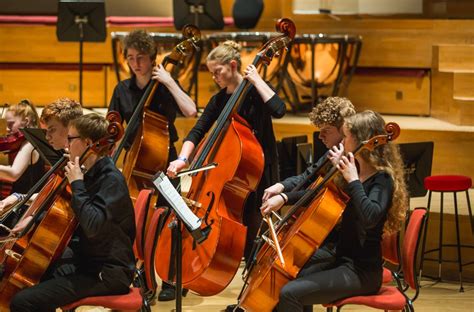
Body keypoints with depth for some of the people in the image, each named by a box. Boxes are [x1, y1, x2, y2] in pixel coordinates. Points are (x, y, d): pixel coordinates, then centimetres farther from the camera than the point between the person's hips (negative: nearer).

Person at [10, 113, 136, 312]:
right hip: (89, 263, 10)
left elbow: (93, 226, -34)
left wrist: (77, 184, -23)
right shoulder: (94, 174, 11)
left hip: (108, 273, -10)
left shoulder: (111, 179, -18)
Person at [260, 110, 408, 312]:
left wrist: (353, 180, -25)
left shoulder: (382, 180, -15)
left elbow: (370, 217, -34)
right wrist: (284, 197, 8)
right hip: (343, 262, 9)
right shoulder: (356, 171, 11)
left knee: (290, 293, -20)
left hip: (361, 272, -9)